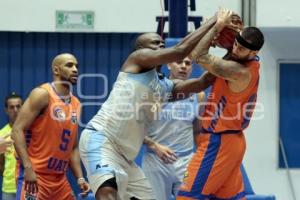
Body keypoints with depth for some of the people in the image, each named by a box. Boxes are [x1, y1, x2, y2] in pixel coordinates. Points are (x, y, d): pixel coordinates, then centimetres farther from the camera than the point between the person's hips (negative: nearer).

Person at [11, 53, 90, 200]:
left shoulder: (76, 104, 14)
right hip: (34, 174, -8)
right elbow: (17, 130, -16)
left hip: (59, 179, 8)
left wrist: (80, 178, 8)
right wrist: (28, 167, -25)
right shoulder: (42, 94, -10)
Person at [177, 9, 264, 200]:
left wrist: (219, 25, -16)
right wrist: (237, 31, 1)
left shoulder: (241, 72, -25)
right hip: (231, 140, 10)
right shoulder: (249, 62, 3)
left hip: (219, 142, -10)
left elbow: (199, 56, -25)